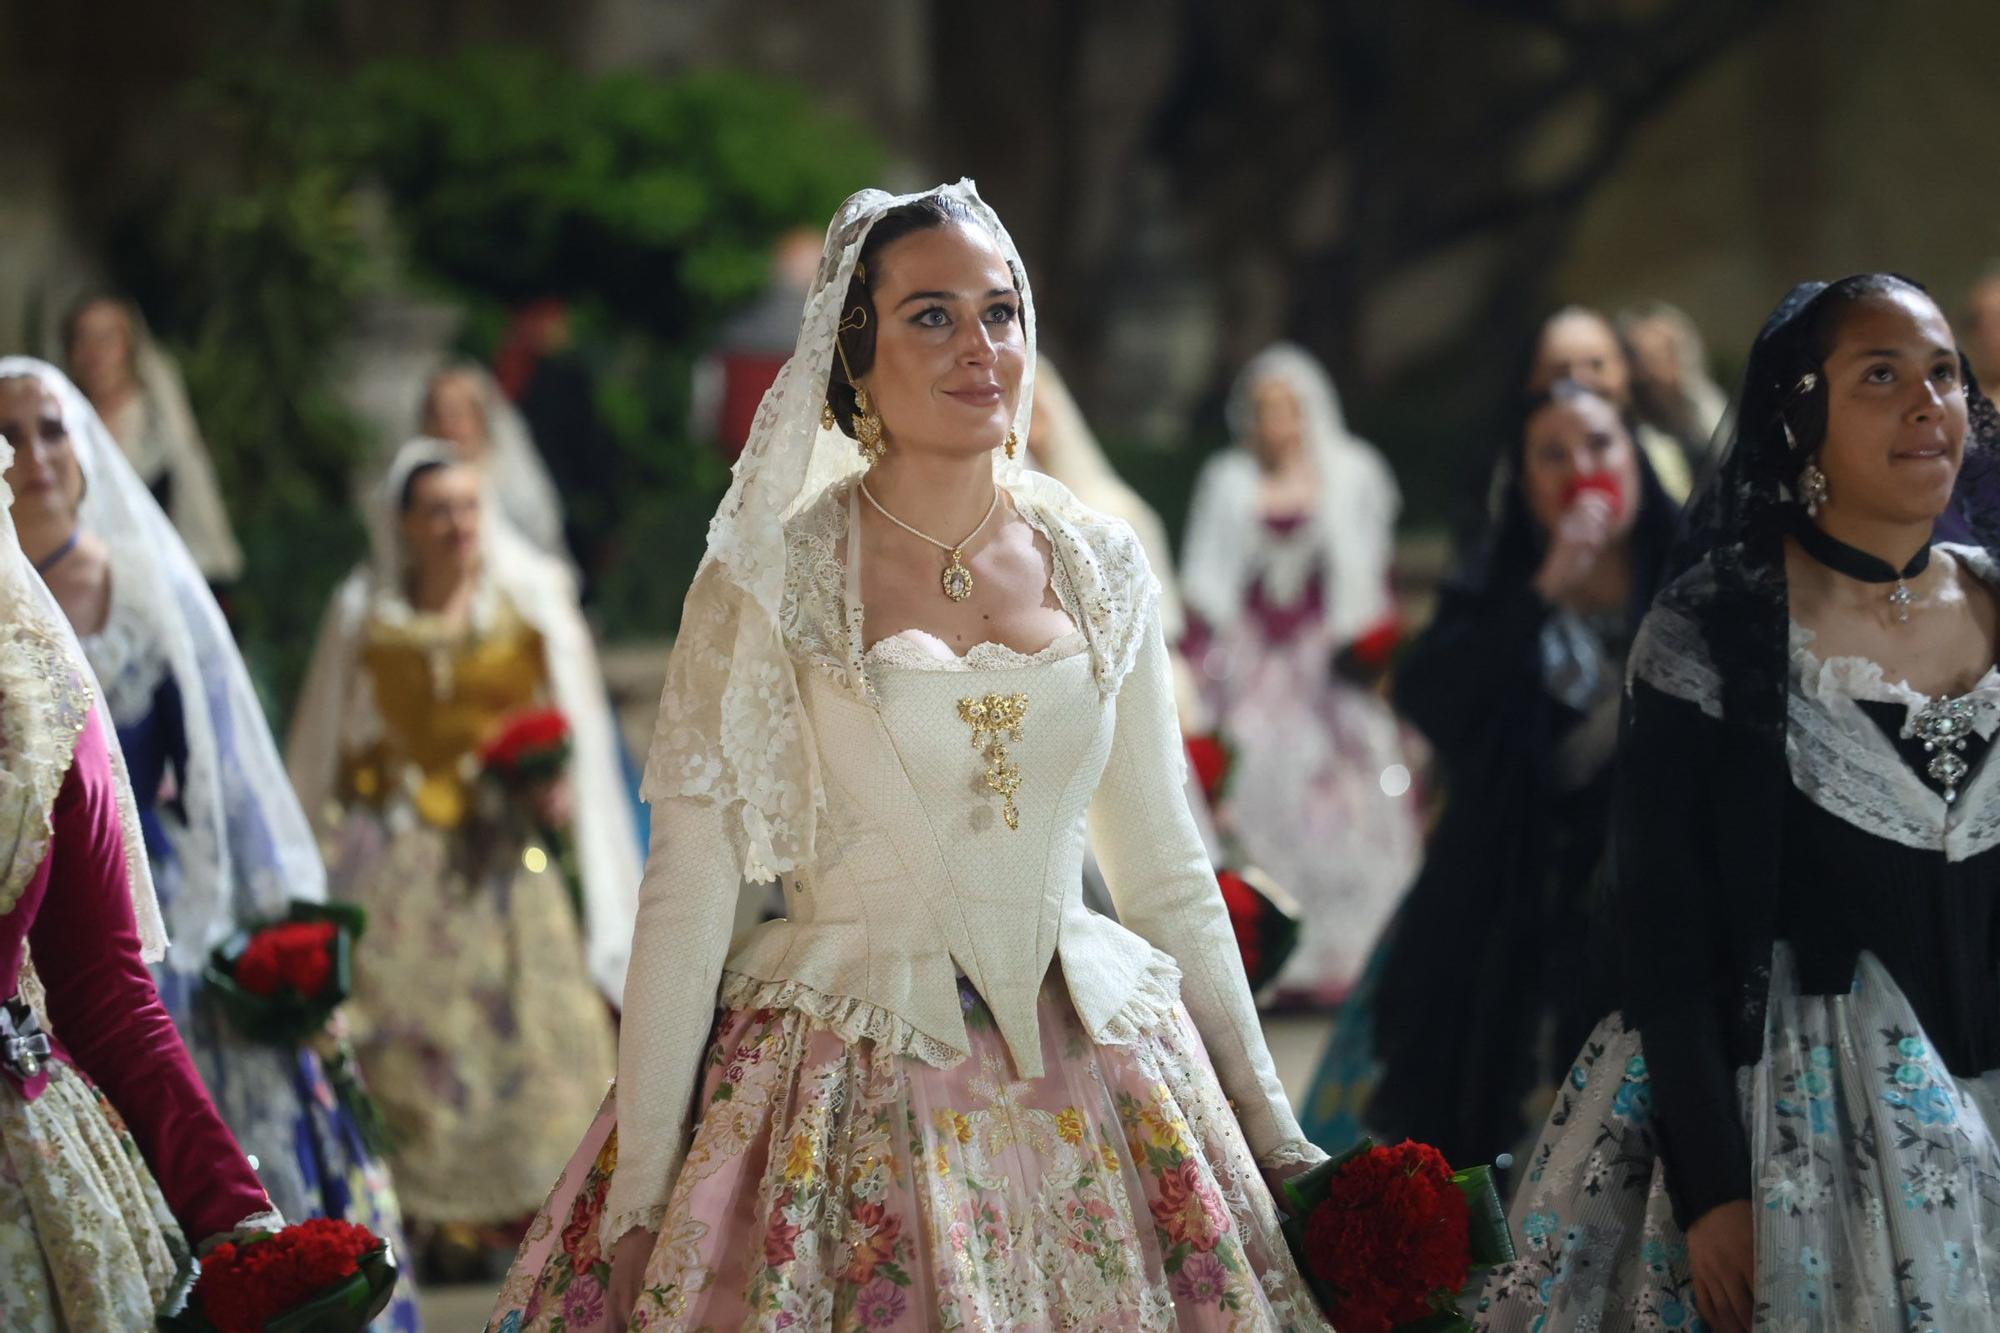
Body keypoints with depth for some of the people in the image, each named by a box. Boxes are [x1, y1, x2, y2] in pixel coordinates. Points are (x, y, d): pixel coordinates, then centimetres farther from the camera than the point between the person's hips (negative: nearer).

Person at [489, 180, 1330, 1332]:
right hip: (849, 1090, -3)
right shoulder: (769, 579, -4)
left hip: (1084, 1092, 3)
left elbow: (1168, 872, 13)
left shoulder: (1101, 567, 6)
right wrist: (638, 1200, -10)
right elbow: (689, 894, -6)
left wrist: (1274, 1135, 12)